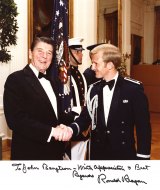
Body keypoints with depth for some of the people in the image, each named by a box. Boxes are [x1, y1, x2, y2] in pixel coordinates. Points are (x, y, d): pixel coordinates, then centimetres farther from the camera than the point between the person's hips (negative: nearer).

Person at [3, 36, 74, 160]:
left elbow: (55, 115, 13)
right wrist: (50, 131, -24)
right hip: (29, 153, -7)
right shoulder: (16, 79, -11)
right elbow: (16, 120, -21)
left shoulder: (52, 83, 13)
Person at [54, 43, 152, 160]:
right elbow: (85, 117, 1)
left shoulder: (133, 88, -11)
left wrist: (142, 156, -9)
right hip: (98, 153, 4)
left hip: (124, 153, -4)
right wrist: (71, 129, -19)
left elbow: (143, 125, -9)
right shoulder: (93, 89, 3)